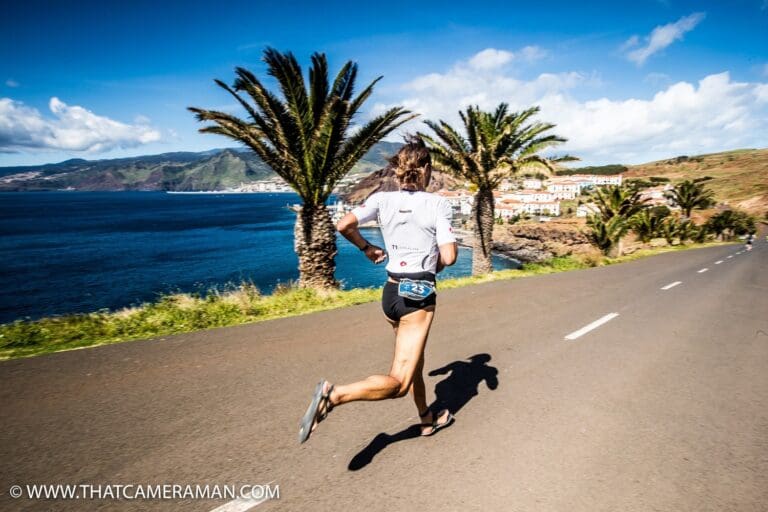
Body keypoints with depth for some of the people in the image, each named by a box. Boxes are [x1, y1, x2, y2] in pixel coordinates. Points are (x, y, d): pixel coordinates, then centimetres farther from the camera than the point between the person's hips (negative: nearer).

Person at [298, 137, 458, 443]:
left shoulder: (383, 199, -1)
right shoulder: (437, 204, -10)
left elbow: (344, 226, -10)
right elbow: (449, 256, -14)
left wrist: (367, 249, 7)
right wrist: (435, 265, 8)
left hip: (391, 292, 6)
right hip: (419, 295, -6)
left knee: (414, 362, 25)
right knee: (398, 383, -3)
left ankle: (427, 419, 44)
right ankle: (335, 395, -22)